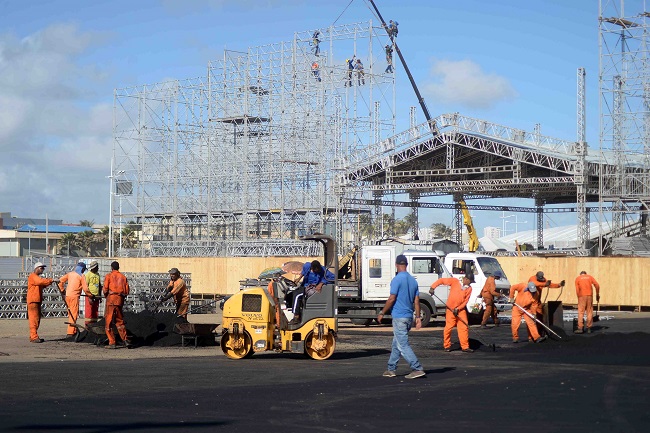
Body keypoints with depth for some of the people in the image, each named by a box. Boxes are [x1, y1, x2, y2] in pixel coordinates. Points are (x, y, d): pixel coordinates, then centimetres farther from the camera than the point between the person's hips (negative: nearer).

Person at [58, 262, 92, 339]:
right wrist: (90, 295, 7)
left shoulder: (70, 274, 13)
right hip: (74, 296, -6)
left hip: (67, 296, 6)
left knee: (71, 314, 16)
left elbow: (61, 281, 10)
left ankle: (74, 331, 22)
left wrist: (62, 290, 21)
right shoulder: (81, 276, -3)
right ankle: (70, 333, -9)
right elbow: (85, 289, -8)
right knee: (73, 315, -5)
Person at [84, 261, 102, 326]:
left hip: (96, 296, 6)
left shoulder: (97, 274, 13)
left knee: (95, 313, 7)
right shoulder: (88, 274, -7)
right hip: (90, 296, -6)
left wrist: (100, 297, 18)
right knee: (88, 312, -7)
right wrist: (89, 297, -16)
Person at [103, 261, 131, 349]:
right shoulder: (123, 277, 11)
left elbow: (105, 289, -7)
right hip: (120, 300, 4)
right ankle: (125, 339, 4)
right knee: (120, 322, 15)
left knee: (108, 322, 0)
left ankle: (112, 343, -3)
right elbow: (127, 291, 7)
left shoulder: (109, 276, -1)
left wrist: (105, 295, 13)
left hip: (111, 300, -4)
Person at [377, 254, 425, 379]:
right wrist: (418, 317, 12)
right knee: (396, 344, 17)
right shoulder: (413, 280, 10)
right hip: (409, 316, 8)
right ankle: (391, 369, 20)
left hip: (399, 316, -8)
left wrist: (382, 313, -6)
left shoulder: (397, 279, -12)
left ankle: (417, 369, -15)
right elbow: (416, 300, 10)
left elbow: (392, 299, -15)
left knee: (403, 345, -8)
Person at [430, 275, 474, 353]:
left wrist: (458, 309, -13)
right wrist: (432, 287, -16)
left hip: (461, 309, 3)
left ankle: (465, 347, 5)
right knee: (448, 327, -4)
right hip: (451, 309, -3)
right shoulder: (454, 281, -8)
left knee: (464, 327, 0)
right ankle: (447, 346, 9)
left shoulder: (469, 288, 1)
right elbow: (441, 280, -5)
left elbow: (466, 300, -1)